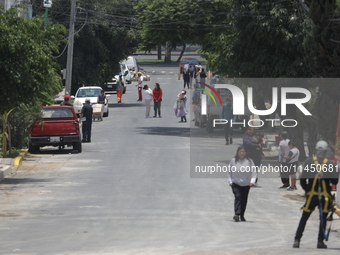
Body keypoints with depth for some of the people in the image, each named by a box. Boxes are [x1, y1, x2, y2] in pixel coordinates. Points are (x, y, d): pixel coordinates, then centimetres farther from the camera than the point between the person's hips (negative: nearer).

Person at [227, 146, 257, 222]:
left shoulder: (249, 161, -2)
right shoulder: (233, 161, -1)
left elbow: (254, 172, -3)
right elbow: (229, 172, 7)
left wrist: (252, 181, -16)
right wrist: (230, 181, -1)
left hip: (246, 184, 2)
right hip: (235, 184, -2)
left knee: (244, 200, 8)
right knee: (238, 197, -18)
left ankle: (242, 215, 21)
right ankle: (237, 214, -27)